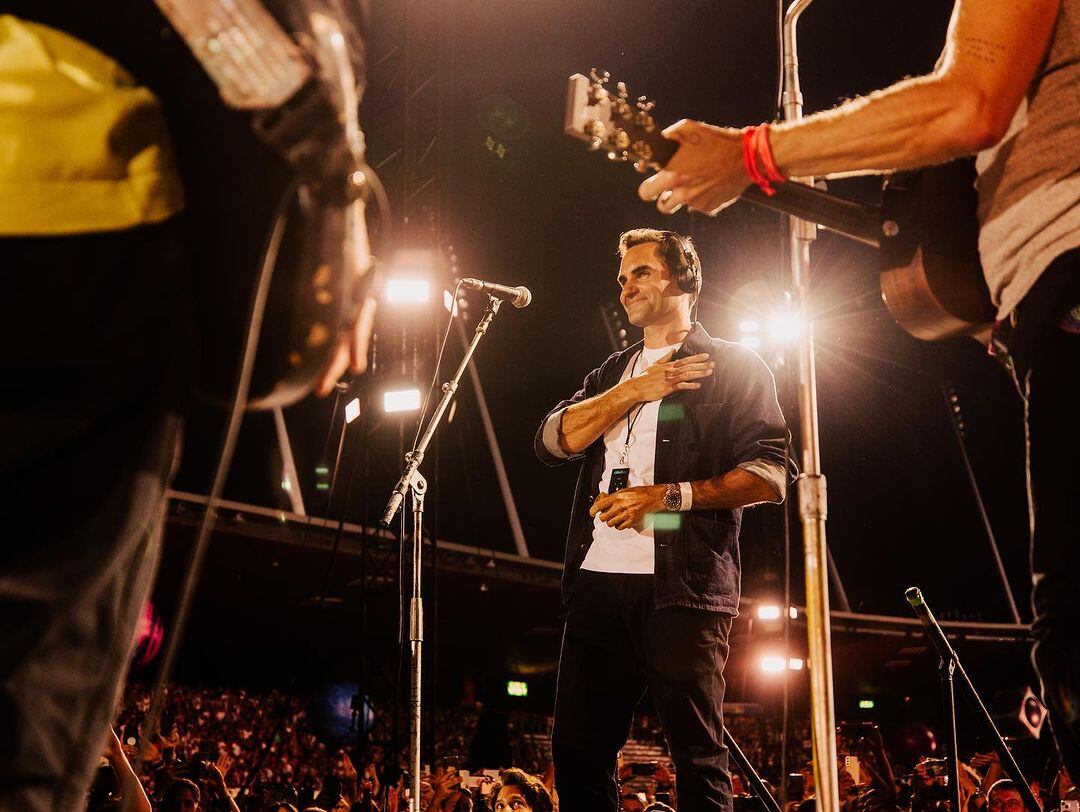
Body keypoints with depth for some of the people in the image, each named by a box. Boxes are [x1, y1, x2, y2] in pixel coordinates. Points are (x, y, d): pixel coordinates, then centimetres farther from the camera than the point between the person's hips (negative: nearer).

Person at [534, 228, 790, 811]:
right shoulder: (613, 373, 24)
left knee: (697, 756, -6)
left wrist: (670, 495, -14)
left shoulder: (733, 367, 7)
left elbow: (770, 475, -4)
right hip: (598, 582, 5)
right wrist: (634, 391, -3)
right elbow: (552, 441, 7)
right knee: (577, 751, 5)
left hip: (682, 587, -5)